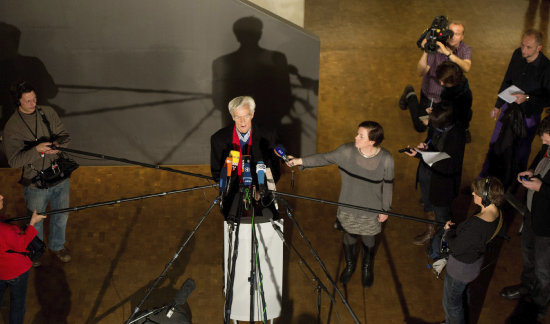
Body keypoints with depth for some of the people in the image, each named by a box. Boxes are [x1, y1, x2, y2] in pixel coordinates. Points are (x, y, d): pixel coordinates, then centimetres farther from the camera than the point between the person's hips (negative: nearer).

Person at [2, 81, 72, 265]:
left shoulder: (48, 113, -4)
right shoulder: (12, 127, -16)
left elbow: (65, 136, 0)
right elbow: (14, 161, -21)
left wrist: (56, 144, -23)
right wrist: (36, 149, -36)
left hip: (60, 178, 3)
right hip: (36, 184, -3)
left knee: (61, 216, 21)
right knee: (35, 222, 17)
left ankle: (57, 246, 48)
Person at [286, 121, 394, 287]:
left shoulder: (386, 159, -20)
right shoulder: (347, 151, -18)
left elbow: (388, 185, -7)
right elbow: (324, 158, -8)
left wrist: (385, 209, 1)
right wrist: (300, 161, -18)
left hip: (371, 211, -1)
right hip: (348, 209, 1)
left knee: (368, 241, 19)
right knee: (349, 238, 21)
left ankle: (367, 269, 51)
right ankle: (350, 265, 52)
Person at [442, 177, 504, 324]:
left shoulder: (477, 226, -41)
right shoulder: (496, 213, -14)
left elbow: (456, 248, -27)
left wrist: (449, 230, -12)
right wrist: (456, 228, -5)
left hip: (460, 267, -9)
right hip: (475, 262, 9)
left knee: (451, 302, 17)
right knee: (464, 293, 34)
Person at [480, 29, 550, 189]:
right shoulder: (517, 55, -10)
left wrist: (527, 98, -33)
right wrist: (498, 105, 14)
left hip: (529, 116, -5)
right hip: (509, 109, 5)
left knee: (521, 152, 14)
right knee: (495, 145, 16)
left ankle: (512, 186, 37)